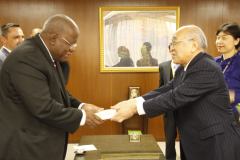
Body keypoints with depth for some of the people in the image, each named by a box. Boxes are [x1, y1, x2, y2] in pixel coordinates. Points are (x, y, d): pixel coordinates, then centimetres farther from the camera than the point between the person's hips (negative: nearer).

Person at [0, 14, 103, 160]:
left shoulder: (48, 55, 6)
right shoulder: (26, 58, -25)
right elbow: (44, 108, -29)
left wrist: (81, 106, -2)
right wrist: (82, 116, -18)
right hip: (26, 147, -9)